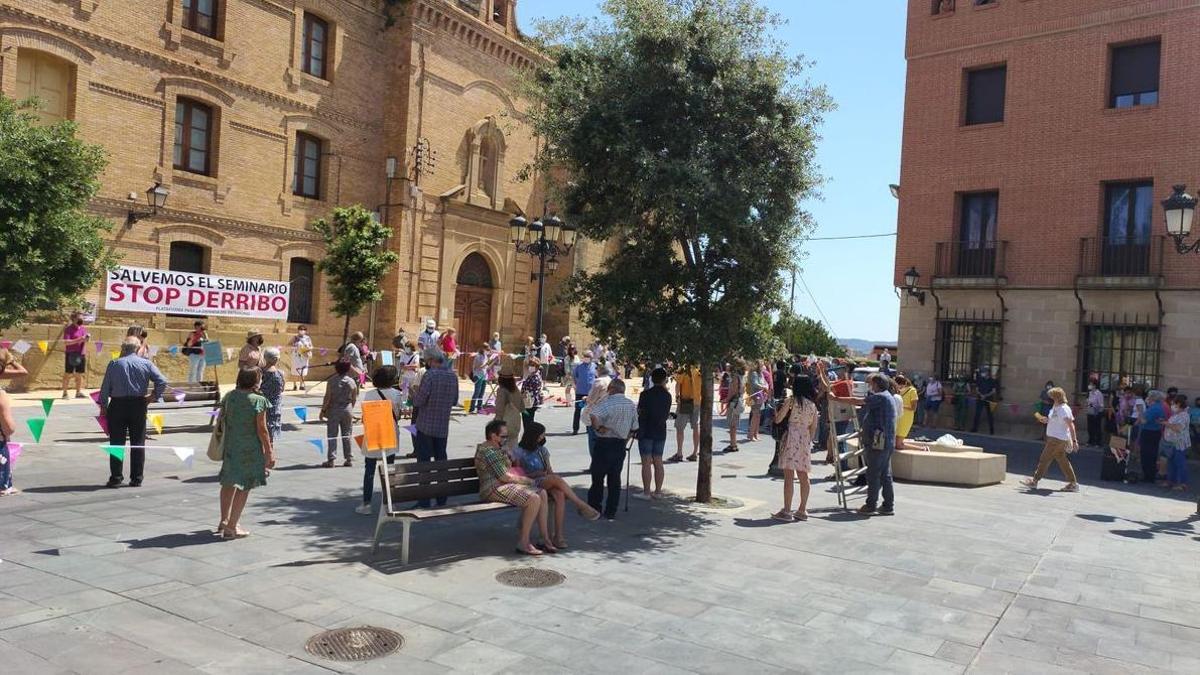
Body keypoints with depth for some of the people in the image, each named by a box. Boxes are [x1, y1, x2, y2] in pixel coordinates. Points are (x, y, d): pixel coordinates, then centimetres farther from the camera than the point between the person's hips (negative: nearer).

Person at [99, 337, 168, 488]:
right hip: (138, 405, 1)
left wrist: (103, 406, 7)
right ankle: (136, 479, 10)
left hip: (117, 405, -1)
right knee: (138, 443, 7)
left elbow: (105, 387, -1)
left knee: (117, 442, 6)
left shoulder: (114, 364, -2)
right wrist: (154, 396, 2)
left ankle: (116, 478, 7)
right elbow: (162, 381, -9)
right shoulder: (146, 363, -1)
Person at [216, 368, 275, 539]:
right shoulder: (258, 401, -15)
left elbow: (221, 419, 9)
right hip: (250, 449, -6)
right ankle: (231, 527, 8)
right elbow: (262, 430, -14)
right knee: (244, 487, 4)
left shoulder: (229, 396, 2)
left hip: (230, 446, 6)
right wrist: (269, 452, -6)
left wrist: (223, 444, 21)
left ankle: (224, 520, 36)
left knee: (229, 483, 22)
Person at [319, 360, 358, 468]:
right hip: (347, 410, 2)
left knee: (332, 436, 3)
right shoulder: (352, 381, -3)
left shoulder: (332, 381, -10)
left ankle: (331, 460, 2)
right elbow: (354, 398, 3)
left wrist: (323, 410, 0)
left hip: (333, 410, -2)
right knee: (346, 436, 10)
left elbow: (327, 398, -10)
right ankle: (348, 459, 13)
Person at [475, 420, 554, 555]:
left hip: (506, 485, 11)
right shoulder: (489, 452, -15)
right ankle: (523, 543, -18)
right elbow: (504, 477, -18)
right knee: (534, 499, -26)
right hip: (494, 489, -11)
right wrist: (527, 480, -6)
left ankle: (546, 540, -4)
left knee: (542, 493, -5)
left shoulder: (497, 450, 19)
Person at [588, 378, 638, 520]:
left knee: (598, 476, 6)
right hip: (620, 445, 5)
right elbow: (634, 429, 12)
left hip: (604, 443, -5)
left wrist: (598, 428, -15)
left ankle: (594, 508, 12)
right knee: (615, 478, 10)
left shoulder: (608, 402, -13)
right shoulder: (632, 405, 7)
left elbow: (593, 416, -30)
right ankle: (611, 512, 12)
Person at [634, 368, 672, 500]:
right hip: (661, 431, 5)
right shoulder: (667, 395, 3)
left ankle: (646, 492, -2)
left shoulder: (645, 394, -11)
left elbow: (640, 412, -9)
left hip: (646, 431, -5)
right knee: (658, 462, 10)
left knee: (646, 462, -2)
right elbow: (667, 414, 11)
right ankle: (658, 491, 13)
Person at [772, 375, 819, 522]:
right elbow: (813, 427, 14)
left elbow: (778, 420, -4)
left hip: (792, 437, -6)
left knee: (789, 476, -5)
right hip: (805, 439, 6)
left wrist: (775, 411, 15)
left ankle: (786, 511, -5)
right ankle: (802, 511, 17)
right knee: (803, 477, 11)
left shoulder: (792, 400, -5)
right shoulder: (813, 404, 11)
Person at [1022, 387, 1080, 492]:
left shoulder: (1064, 409, -18)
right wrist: (1045, 420, 5)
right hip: (1053, 438, 10)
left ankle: (1034, 481, 4)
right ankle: (1073, 483, 19)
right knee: (1062, 460, 13)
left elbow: (1071, 425, -22)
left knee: (1045, 459, -3)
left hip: (1058, 439, -10)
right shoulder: (1055, 407, 10)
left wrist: (1074, 440, -25)